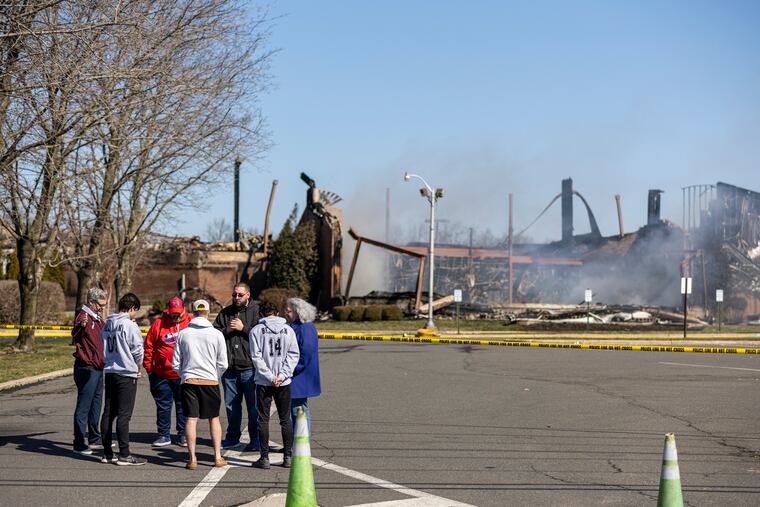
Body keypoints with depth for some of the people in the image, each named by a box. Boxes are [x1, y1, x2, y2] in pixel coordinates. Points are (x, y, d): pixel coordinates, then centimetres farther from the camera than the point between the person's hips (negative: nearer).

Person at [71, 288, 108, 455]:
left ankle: (94, 439, 28)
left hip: (98, 369, 10)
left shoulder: (98, 318, 16)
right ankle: (79, 444, -6)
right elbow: (75, 337, -32)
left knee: (96, 405, 17)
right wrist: (81, 326, -51)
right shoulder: (83, 316, -13)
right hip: (86, 369, -10)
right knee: (83, 406, -8)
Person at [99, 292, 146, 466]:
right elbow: (137, 349, -12)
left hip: (109, 372, 7)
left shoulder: (107, 324, 9)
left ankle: (107, 453, 15)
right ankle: (124, 455, -4)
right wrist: (138, 367, 7)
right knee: (123, 415, -6)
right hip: (126, 374, -7)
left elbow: (104, 346, 13)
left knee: (108, 414, 10)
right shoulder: (129, 325, -13)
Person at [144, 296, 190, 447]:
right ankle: (164, 435, 17)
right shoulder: (159, 324, -3)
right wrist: (148, 367, 1)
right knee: (163, 405, 8)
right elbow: (148, 346, 2)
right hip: (162, 375, 0)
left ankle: (183, 435, 19)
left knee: (183, 405, 9)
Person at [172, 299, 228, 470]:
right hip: (210, 381, 0)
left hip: (189, 381, 0)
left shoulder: (183, 334, 0)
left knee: (191, 419, 2)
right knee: (214, 419, 12)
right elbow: (223, 364, -1)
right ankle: (218, 457, 12)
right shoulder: (217, 334, -4)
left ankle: (192, 458, 0)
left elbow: (176, 363, 3)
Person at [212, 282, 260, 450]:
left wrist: (243, 328, -12)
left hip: (249, 367, -5)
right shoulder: (225, 313, 14)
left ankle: (255, 439, 5)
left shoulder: (256, 311, -1)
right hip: (229, 367, 5)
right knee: (231, 405, 14)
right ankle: (232, 437, 26)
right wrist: (228, 330, -7)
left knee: (253, 405, -2)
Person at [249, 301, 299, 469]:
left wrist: (270, 377, -9)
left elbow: (256, 356, -9)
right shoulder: (288, 330, 4)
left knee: (263, 419, 4)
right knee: (286, 419, 10)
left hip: (263, 382, -2)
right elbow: (293, 354, -2)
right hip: (284, 383, 2)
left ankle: (265, 458, 2)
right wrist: (282, 375, -6)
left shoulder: (256, 330, -3)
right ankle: (288, 456, 10)